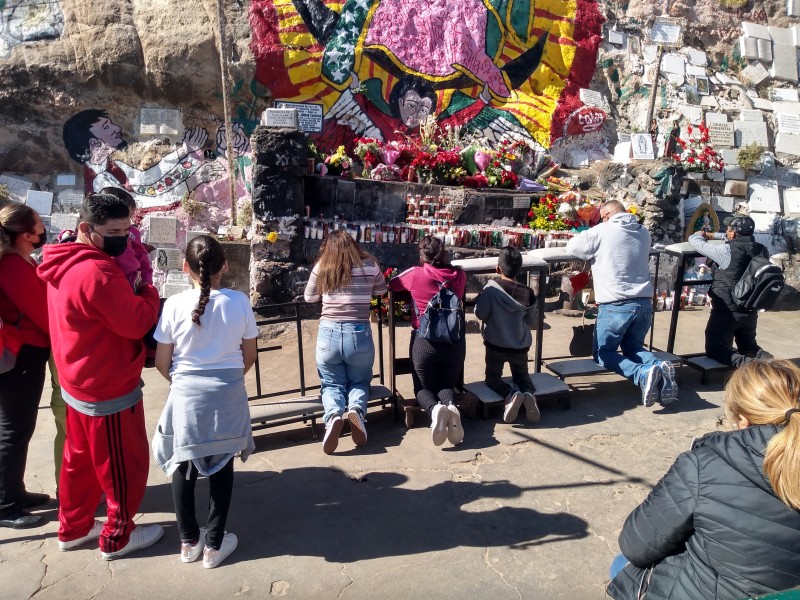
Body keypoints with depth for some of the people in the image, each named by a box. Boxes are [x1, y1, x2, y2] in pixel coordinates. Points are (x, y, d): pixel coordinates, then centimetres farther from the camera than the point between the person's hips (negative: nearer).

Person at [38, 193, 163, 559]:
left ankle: (73, 528, 39)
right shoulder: (96, 271, -28)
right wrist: (149, 291, -7)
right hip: (109, 389, -10)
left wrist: (133, 291, -2)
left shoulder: (66, 265, 6)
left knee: (81, 459, 22)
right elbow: (137, 321, -24)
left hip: (79, 383, 10)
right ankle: (117, 538, 25)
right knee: (124, 466, 8)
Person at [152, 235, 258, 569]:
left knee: (183, 464, 16)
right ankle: (214, 544, 23)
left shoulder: (175, 304, -9)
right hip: (228, 395, 0)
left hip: (186, 394, 0)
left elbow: (161, 361, -2)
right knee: (221, 465, 12)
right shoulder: (239, 302, -8)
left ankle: (189, 541, 29)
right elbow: (250, 356, 1)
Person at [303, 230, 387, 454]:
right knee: (360, 382, 22)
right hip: (359, 335, 0)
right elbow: (381, 291, 19)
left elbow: (309, 297, 16)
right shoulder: (369, 264, 2)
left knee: (332, 384, 17)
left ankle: (333, 415, -16)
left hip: (328, 334, 0)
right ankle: (356, 410, -12)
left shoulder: (321, 267, 3)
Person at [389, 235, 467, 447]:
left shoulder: (416, 274, -7)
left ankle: (435, 409, -21)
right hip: (455, 341, 2)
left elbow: (391, 284, 10)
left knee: (423, 387, 15)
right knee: (447, 384, 20)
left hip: (424, 341, -2)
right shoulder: (459, 275, 1)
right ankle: (451, 407, -17)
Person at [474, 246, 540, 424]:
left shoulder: (491, 288, -16)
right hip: (521, 346, 3)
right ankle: (529, 393, -10)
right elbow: (531, 320, 5)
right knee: (522, 375, 24)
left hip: (496, 345, -3)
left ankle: (510, 394, -16)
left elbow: (480, 313, -15)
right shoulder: (528, 293, -4)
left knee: (493, 377, 15)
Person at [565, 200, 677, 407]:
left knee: (603, 352, 10)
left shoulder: (602, 231, -4)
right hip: (645, 303, 6)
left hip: (616, 305, -6)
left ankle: (642, 374, -17)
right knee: (634, 347, 24)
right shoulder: (644, 233, 13)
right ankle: (659, 367, -8)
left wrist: (592, 251, 23)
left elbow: (571, 247, 4)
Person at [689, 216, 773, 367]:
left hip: (726, 312, -7)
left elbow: (694, 240, -8)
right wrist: (711, 235, 26)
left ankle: (748, 365, -21)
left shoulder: (727, 251, -20)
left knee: (715, 350, 4)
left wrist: (700, 234, 16)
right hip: (751, 311, 7)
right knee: (749, 346, 26)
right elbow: (740, 240, 22)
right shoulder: (762, 250, 0)